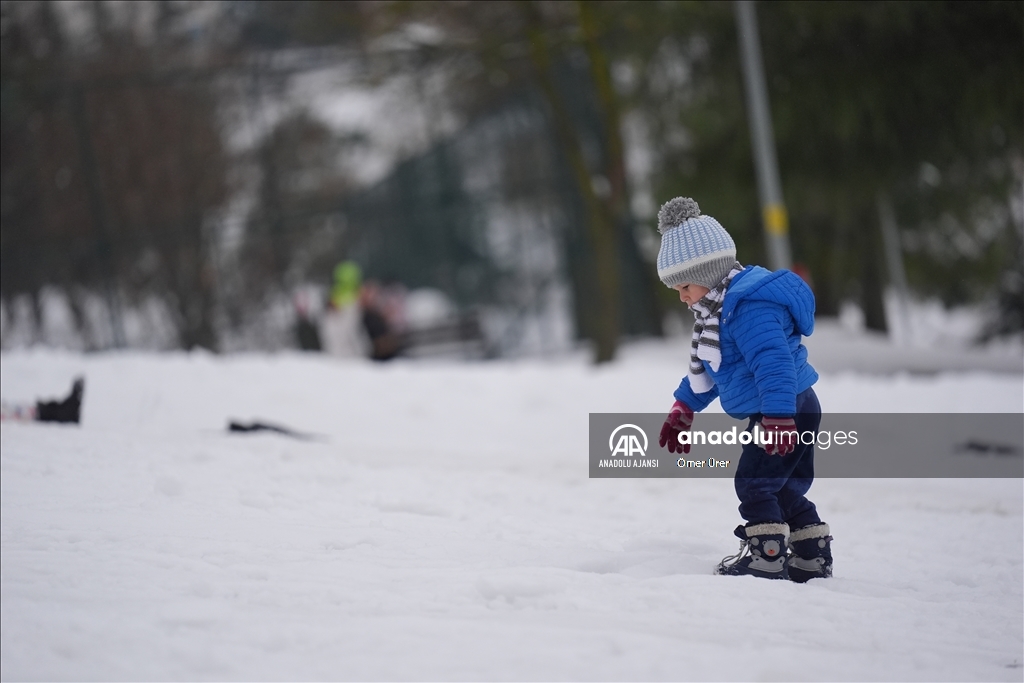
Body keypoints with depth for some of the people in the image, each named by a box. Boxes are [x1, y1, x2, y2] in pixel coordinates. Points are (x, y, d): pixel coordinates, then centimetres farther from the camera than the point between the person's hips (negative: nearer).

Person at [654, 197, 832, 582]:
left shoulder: (749, 308, -25)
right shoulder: (718, 307, 12)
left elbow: (774, 362, -35)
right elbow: (705, 365, 26)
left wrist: (778, 416, -41)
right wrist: (684, 407, 30)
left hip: (788, 410, -11)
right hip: (790, 412, 11)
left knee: (754, 484, -9)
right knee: (785, 489, 15)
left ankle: (767, 557, -6)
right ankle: (812, 559, 22)